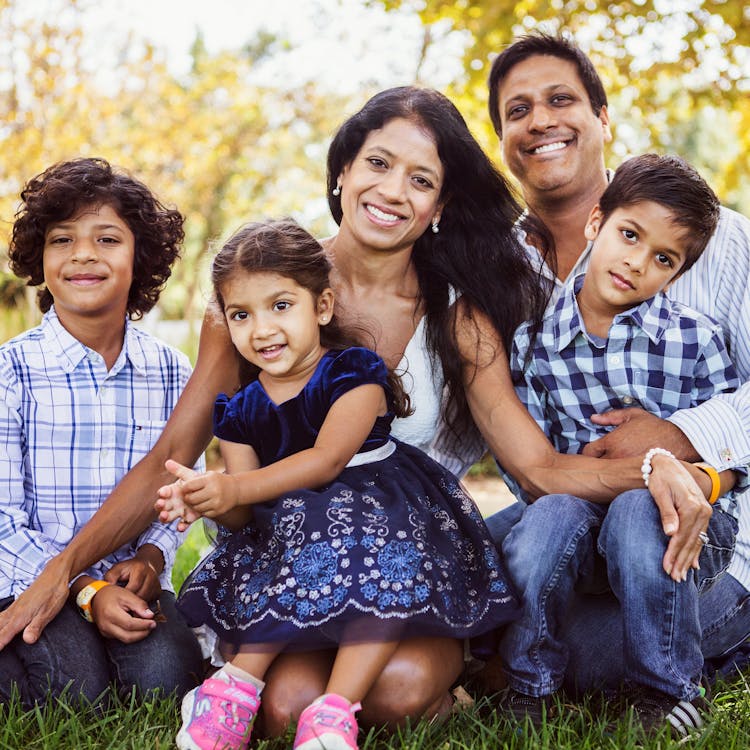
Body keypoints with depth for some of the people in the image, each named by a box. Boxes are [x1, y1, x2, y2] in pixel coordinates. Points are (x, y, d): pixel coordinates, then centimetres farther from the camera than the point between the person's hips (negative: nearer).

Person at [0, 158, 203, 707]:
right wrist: (86, 593, -21)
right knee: (78, 686, -25)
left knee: (164, 673, -24)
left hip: (131, 578, 2)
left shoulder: (170, 372, 1)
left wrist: (149, 559, -14)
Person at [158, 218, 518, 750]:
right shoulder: (240, 411, 8)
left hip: (377, 510, -3)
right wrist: (208, 500, -25)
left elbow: (326, 460, -19)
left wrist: (234, 489, -29)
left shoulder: (354, 372, -5)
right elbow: (246, 516, -1)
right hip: (289, 527, 3)